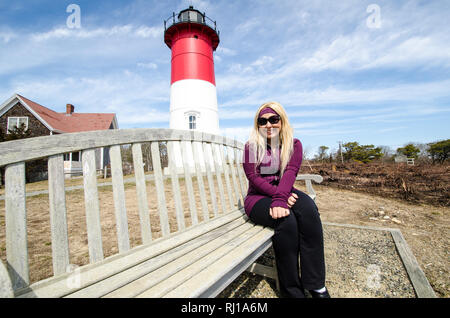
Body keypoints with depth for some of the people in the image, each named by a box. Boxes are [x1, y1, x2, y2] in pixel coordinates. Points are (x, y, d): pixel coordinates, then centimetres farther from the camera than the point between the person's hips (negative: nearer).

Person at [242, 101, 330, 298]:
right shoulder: (251, 146, 1)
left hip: (286, 192, 3)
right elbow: (253, 177, -8)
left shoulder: (294, 144, 5)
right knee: (286, 220, -31)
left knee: (308, 209, -30)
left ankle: (316, 285, -19)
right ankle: (292, 291, -14)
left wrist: (280, 198, -29)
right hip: (258, 197, -2)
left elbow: (290, 172, -11)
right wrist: (278, 195, -21)